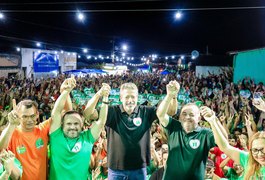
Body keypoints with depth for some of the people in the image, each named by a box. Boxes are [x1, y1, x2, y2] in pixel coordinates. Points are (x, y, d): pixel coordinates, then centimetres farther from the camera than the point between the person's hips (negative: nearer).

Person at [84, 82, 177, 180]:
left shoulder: (146, 112, -2)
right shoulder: (112, 112, -6)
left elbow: (171, 111, -6)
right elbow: (88, 113, -17)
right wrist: (99, 94, -33)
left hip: (139, 169, 1)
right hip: (116, 170, -1)